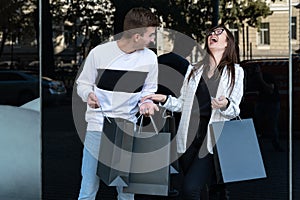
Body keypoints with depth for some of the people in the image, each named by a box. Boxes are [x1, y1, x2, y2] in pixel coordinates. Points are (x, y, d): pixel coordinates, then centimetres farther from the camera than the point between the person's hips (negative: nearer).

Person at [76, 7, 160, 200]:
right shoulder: (99, 53, -9)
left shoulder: (150, 58, -1)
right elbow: (83, 84, 3)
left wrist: (146, 102, -10)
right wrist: (89, 94, -19)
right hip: (97, 127, -2)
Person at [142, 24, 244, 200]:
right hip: (189, 137, 4)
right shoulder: (194, 69, 19)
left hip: (212, 139, -4)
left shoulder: (235, 71, 7)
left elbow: (235, 111, 0)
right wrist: (165, 100, 2)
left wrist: (225, 105, -22)